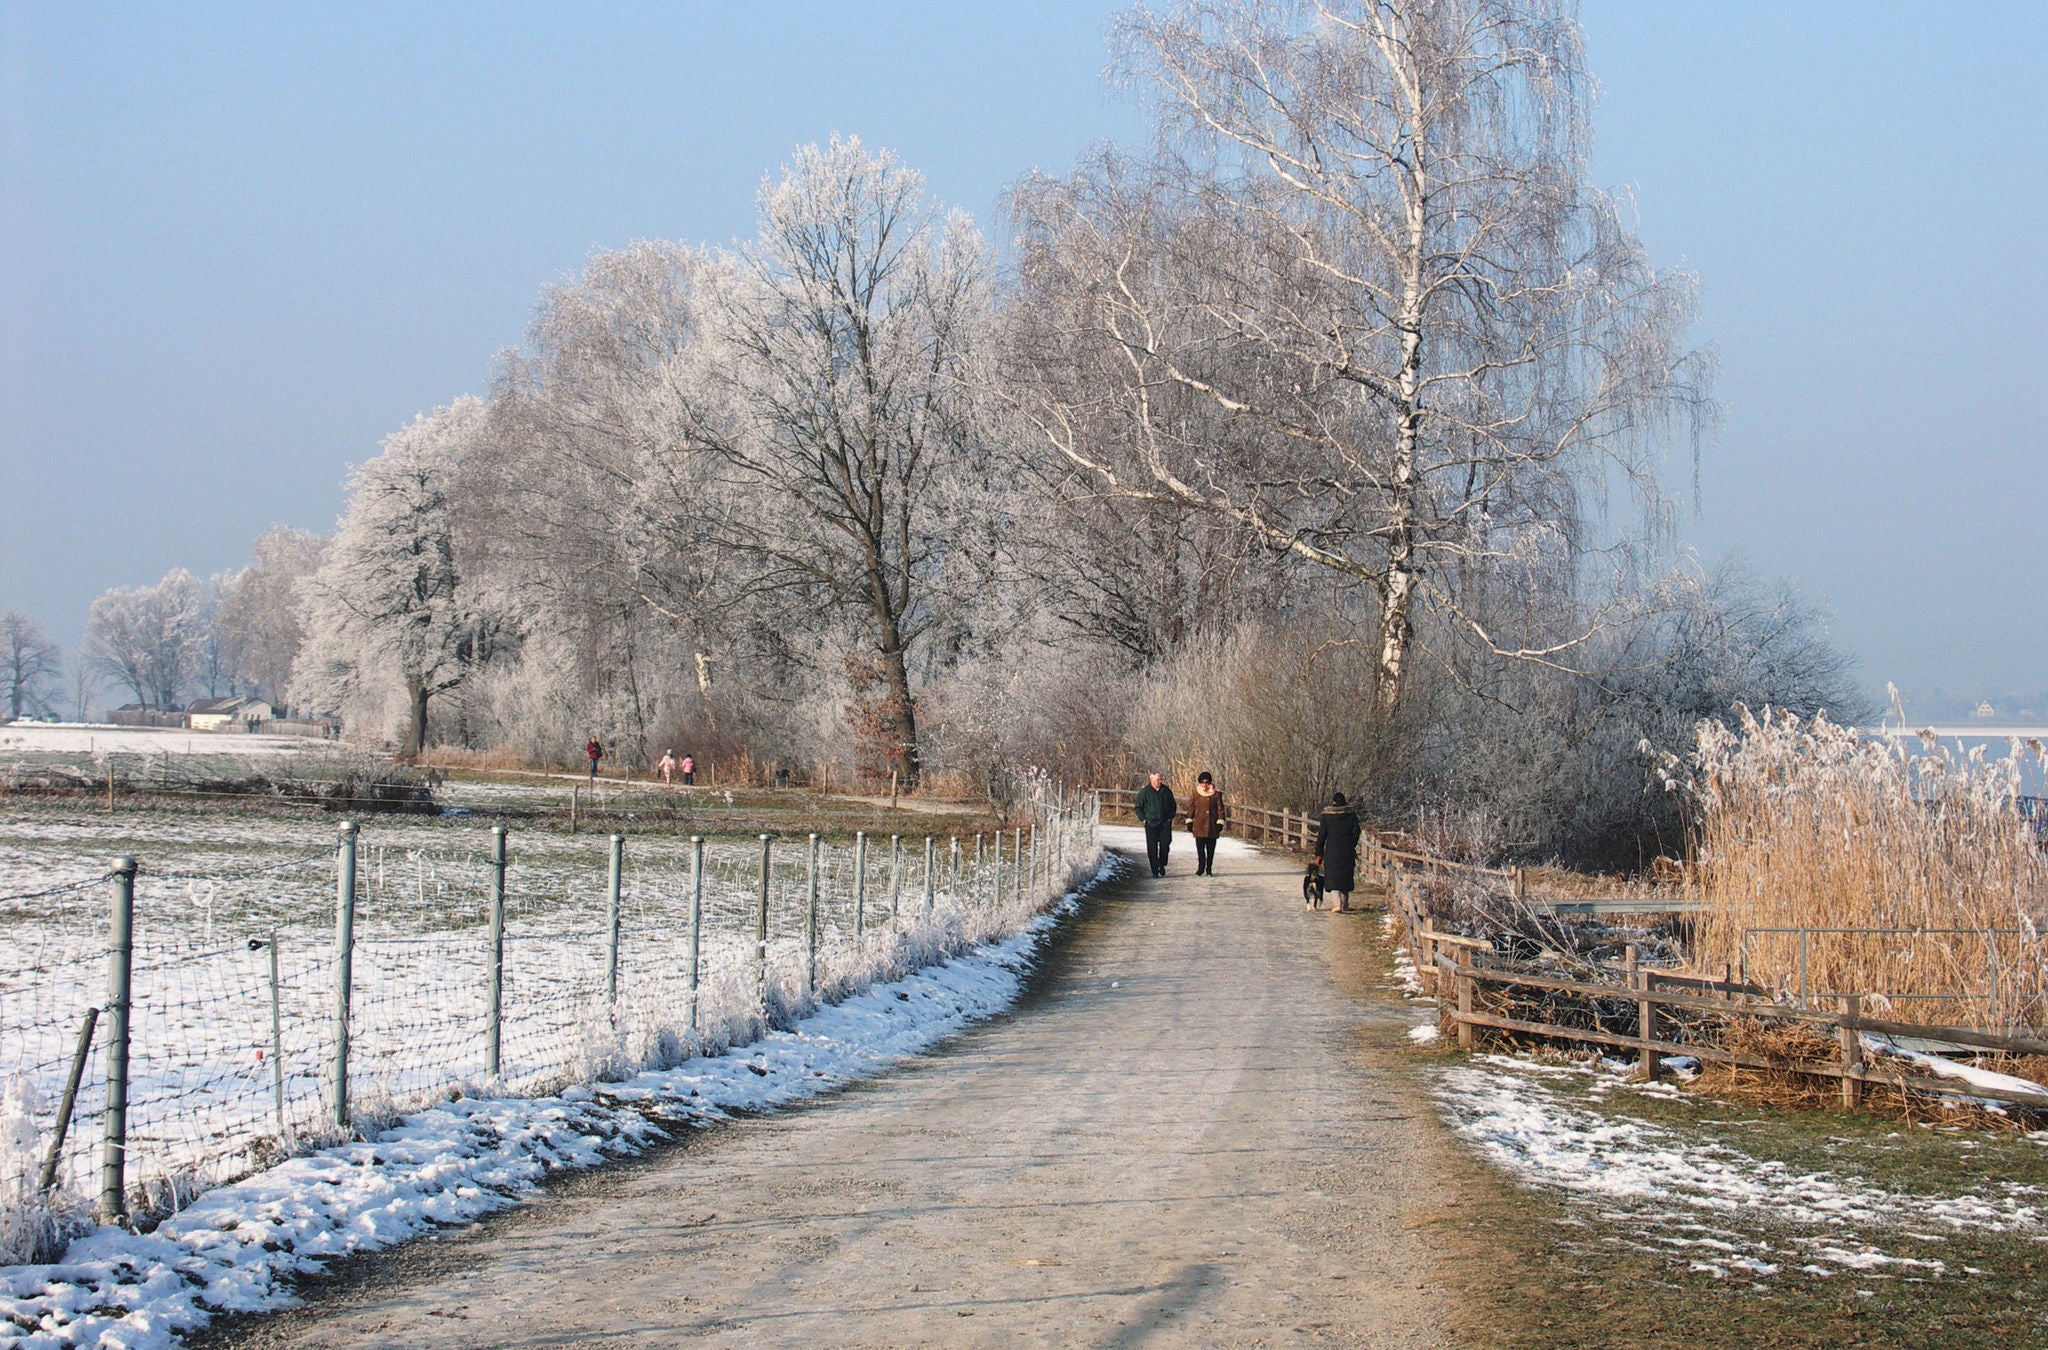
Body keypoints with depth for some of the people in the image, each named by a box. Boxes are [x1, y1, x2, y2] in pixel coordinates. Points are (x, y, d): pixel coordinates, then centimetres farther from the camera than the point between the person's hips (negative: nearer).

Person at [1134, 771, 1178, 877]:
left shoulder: (1166, 791, 7)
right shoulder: (1145, 792, -2)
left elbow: (1173, 805, 20)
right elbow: (1138, 807, 5)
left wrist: (1171, 817, 10)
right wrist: (1143, 819, -3)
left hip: (1165, 824, 2)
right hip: (1151, 824, -2)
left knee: (1165, 845, -6)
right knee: (1152, 848, -1)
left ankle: (1161, 865, 16)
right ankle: (1154, 870, 5)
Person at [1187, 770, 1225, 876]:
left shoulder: (1216, 794, 3)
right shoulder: (1196, 794, 5)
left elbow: (1220, 808, 4)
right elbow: (1191, 807, 9)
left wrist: (1220, 822, -2)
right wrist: (1189, 821, 5)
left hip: (1212, 825, 0)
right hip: (1199, 825, 0)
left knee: (1211, 849, 4)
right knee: (1200, 848, -7)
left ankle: (1209, 869, 13)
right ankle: (1201, 868, -1)